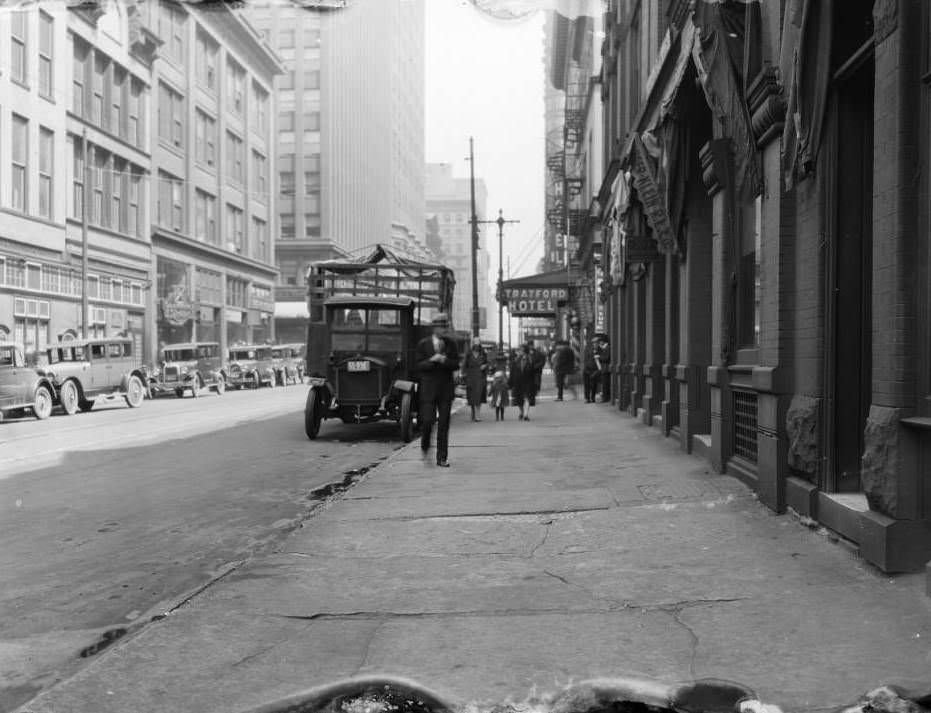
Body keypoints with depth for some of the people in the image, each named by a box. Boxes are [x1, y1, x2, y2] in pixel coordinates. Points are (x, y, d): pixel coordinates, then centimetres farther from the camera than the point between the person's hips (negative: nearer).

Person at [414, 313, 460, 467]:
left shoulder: (451, 343, 7)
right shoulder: (423, 344, 0)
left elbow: (456, 365, 4)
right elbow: (418, 366, -4)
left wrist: (444, 360, -14)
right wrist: (432, 360, -18)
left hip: (446, 388, 2)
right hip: (428, 389, -2)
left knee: (444, 424, 0)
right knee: (428, 420, -7)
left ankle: (442, 458, 5)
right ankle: (425, 446, 24)